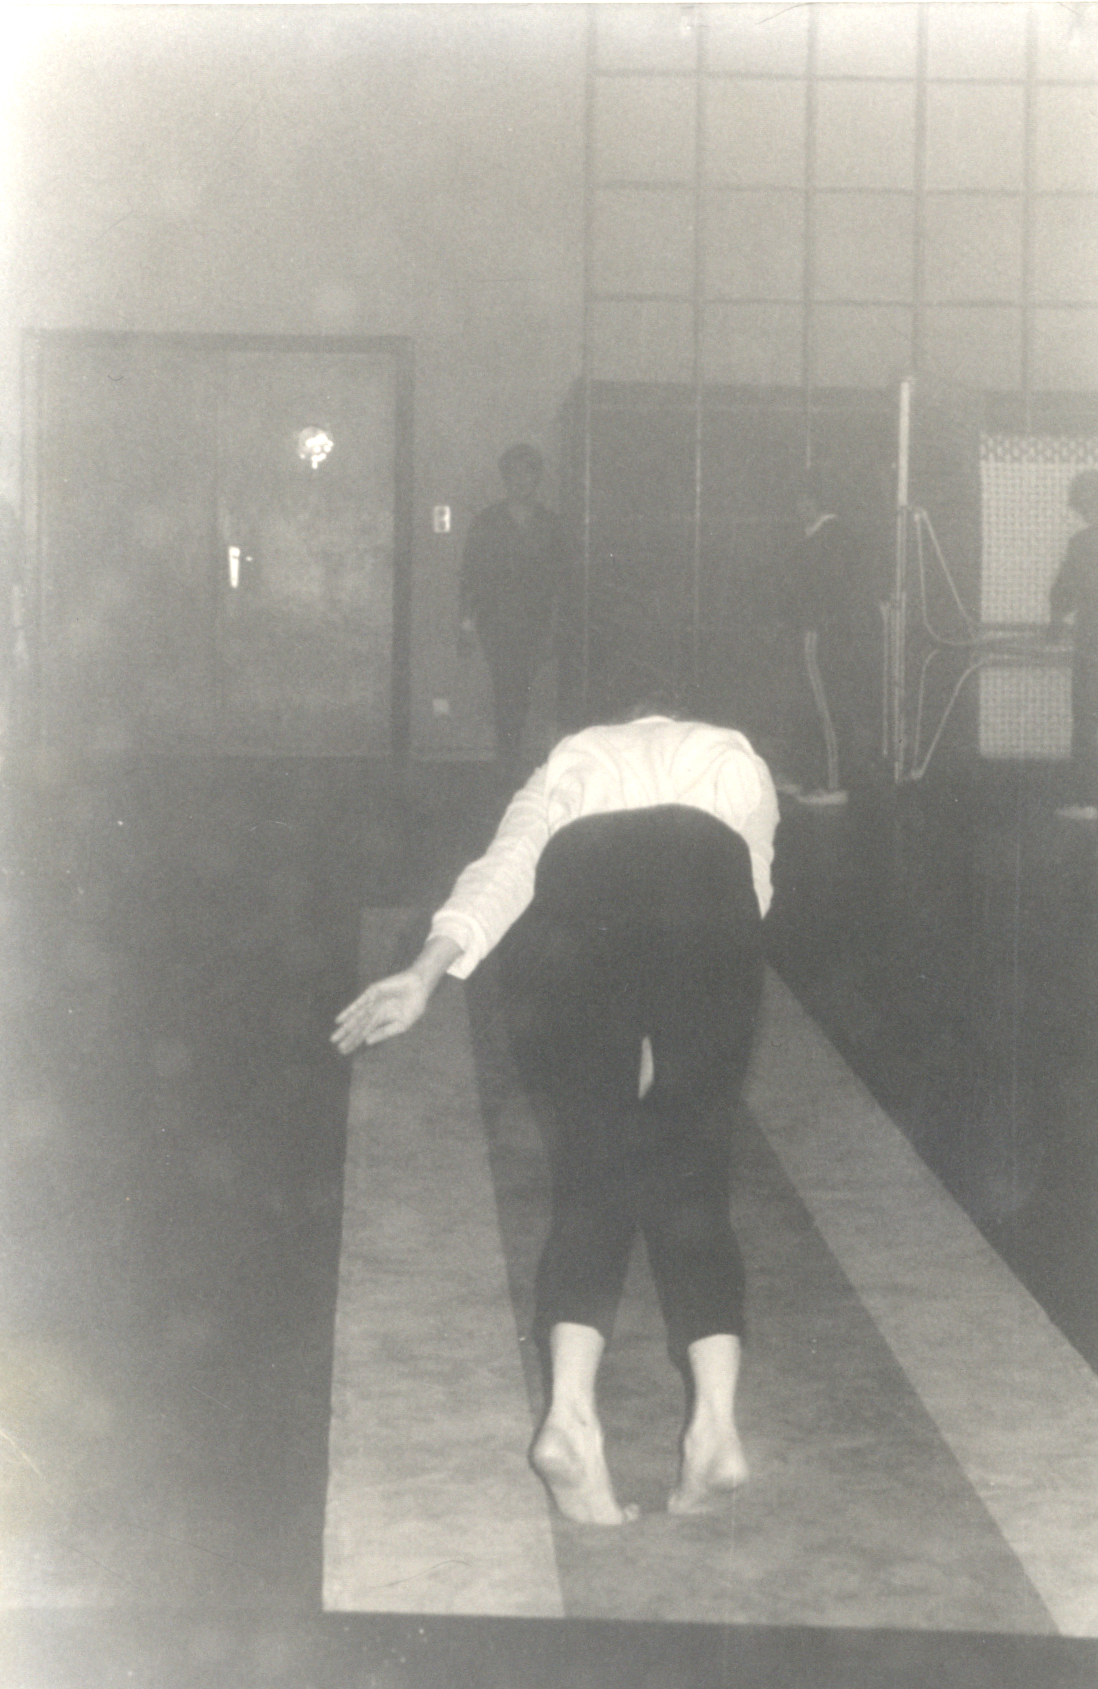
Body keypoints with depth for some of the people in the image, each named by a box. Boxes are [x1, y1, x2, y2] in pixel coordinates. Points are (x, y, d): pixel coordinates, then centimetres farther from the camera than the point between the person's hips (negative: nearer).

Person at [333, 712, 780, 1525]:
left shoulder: (569, 768, 37)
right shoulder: (736, 763, 38)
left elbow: (504, 867, 15)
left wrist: (427, 971, -1)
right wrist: (667, 1045, 20)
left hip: (574, 910, 1)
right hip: (703, 902, 0)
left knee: (591, 1176, 10)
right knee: (691, 1179, 10)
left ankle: (571, 1409, -10)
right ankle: (716, 1416, -8)